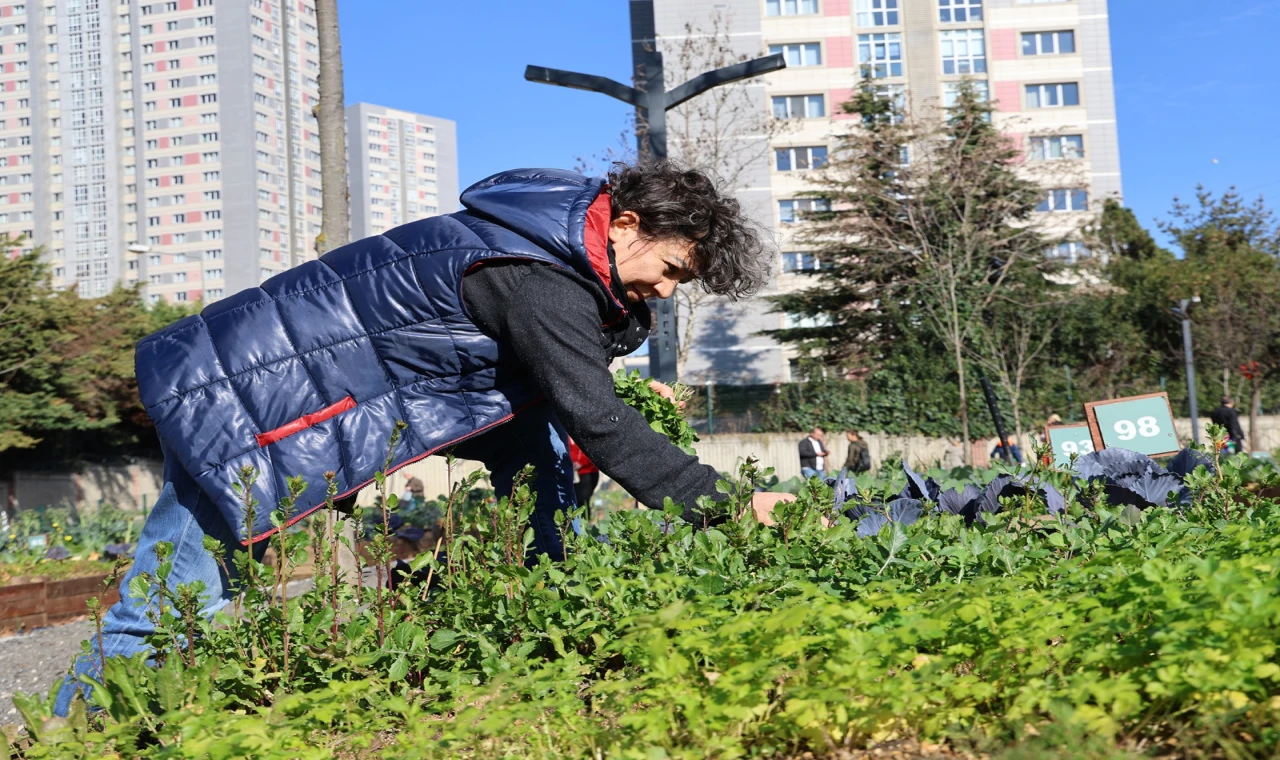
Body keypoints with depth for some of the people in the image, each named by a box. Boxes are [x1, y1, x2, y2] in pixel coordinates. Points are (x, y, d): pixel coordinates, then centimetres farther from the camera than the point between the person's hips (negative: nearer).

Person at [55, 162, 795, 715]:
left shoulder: (560, 245, 4)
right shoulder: (537, 279, -26)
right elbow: (599, 427, -27)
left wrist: (622, 395, 4)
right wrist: (730, 503, -23)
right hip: (248, 404, -9)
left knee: (536, 436, 2)